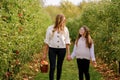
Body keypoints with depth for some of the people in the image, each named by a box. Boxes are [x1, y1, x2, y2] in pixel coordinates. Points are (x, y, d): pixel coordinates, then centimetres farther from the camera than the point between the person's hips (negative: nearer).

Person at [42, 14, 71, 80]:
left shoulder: (65, 29, 1)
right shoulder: (50, 29, -3)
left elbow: (67, 42, 4)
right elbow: (47, 41, 1)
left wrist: (68, 54, 1)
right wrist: (45, 53, 1)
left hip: (62, 50, 2)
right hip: (52, 49, -2)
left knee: (59, 67, 11)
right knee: (52, 67, -7)